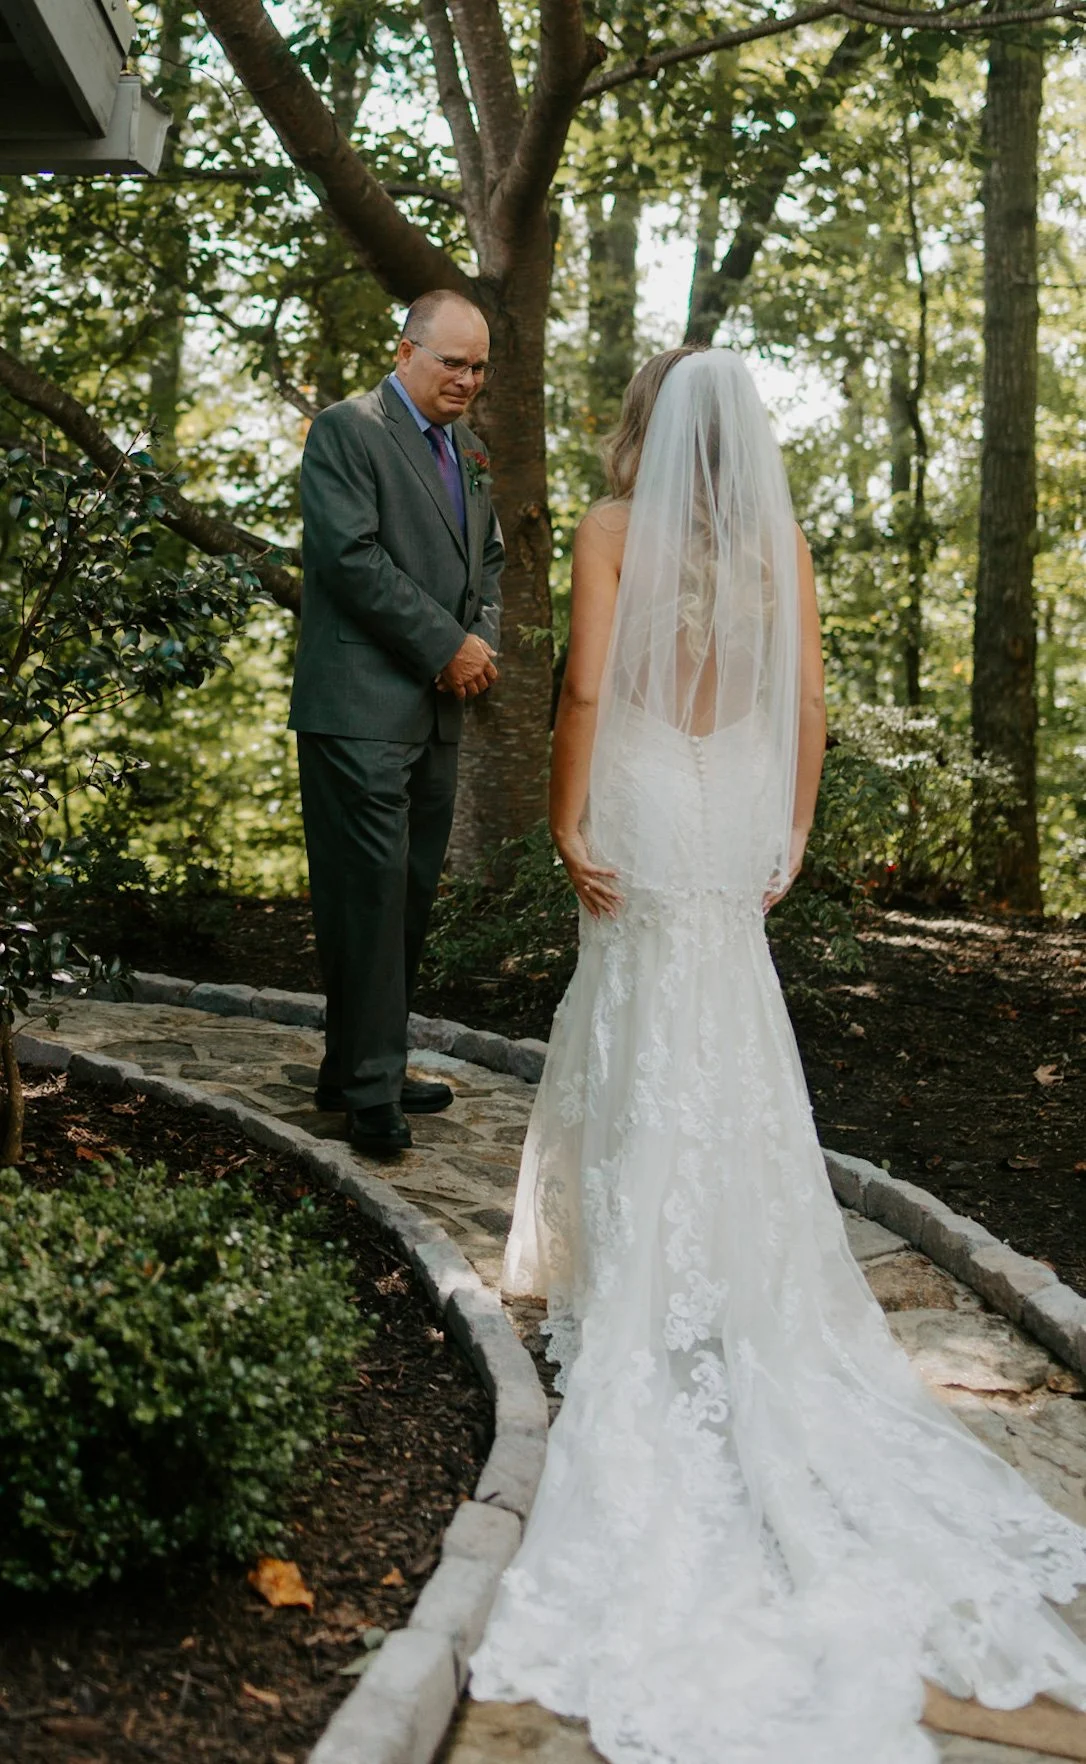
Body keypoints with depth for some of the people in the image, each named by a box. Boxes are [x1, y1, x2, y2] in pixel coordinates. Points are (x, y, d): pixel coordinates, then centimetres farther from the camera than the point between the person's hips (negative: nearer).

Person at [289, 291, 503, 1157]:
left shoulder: (467, 447, 19)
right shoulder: (346, 431, -6)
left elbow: (489, 557, 24)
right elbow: (352, 557, -16)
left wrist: (484, 642, 4)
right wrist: (449, 645, -14)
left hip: (437, 710, 8)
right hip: (362, 707, -8)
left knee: (412, 894, 10)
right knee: (372, 891, -7)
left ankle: (358, 1066, 21)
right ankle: (371, 1085, 2)